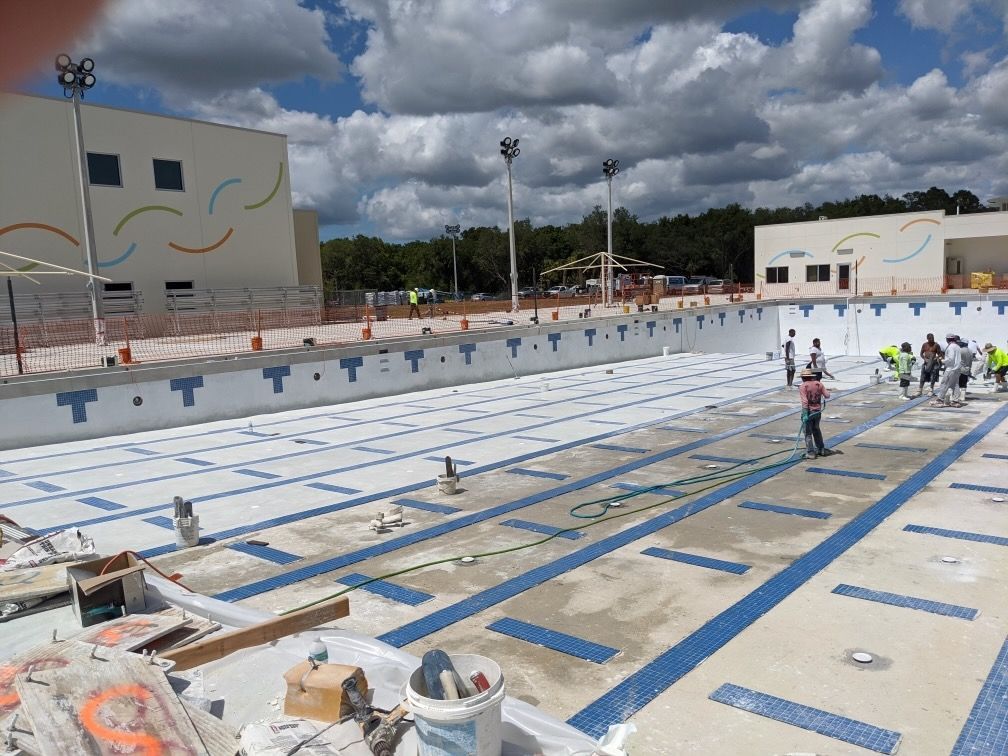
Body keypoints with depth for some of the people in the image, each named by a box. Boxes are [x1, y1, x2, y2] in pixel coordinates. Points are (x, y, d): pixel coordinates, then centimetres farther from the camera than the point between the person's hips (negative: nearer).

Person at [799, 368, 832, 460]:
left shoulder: (802, 387, -12)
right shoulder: (819, 384, 1)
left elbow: (804, 401, -20)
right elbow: (827, 396, 0)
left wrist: (805, 414, -22)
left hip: (808, 412, -5)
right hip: (818, 411, 5)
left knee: (808, 433, 3)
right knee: (816, 430, 23)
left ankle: (810, 453, 3)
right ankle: (821, 449, 31)